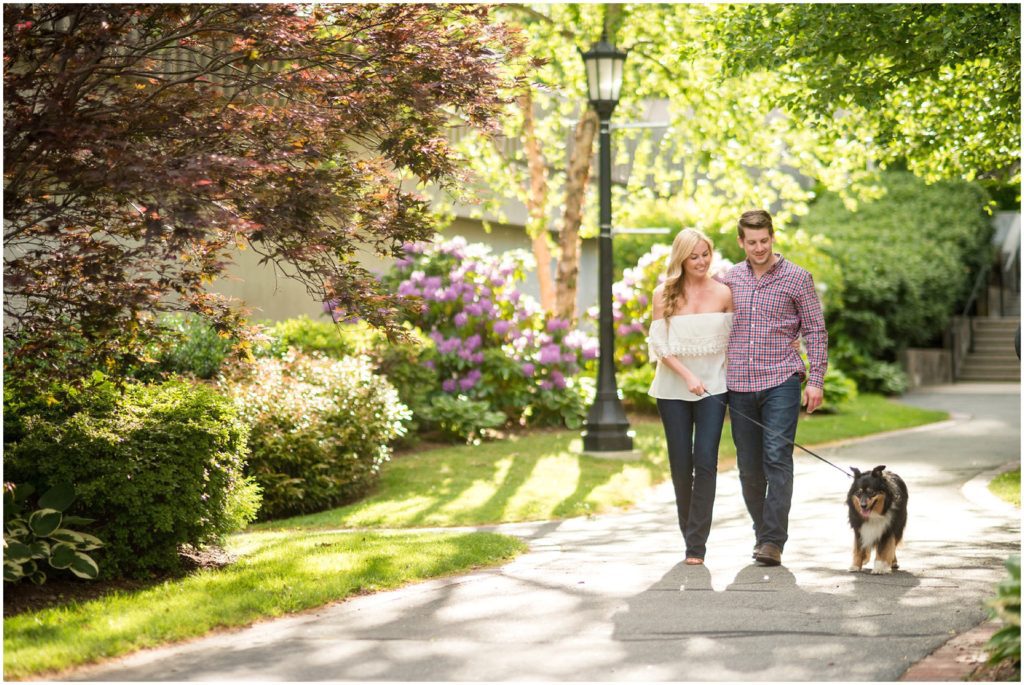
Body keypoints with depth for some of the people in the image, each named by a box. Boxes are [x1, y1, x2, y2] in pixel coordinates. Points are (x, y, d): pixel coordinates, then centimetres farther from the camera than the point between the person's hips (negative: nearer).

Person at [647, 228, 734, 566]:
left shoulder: (723, 293, 1)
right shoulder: (664, 294, 1)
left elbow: (732, 340, 8)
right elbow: (659, 345, -3)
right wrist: (688, 376, -14)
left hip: (713, 386, -1)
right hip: (673, 389, 1)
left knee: (706, 461, -10)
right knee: (681, 463, 5)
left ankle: (697, 544, -8)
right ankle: (688, 531, 23)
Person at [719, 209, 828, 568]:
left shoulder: (796, 278, 1)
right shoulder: (729, 279, 10)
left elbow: (816, 332, 2)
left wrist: (815, 380, -6)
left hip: (781, 381, -4)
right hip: (739, 386, 4)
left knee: (777, 459, -13)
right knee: (749, 467, 7)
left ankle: (773, 541, -12)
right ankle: (762, 532, 22)